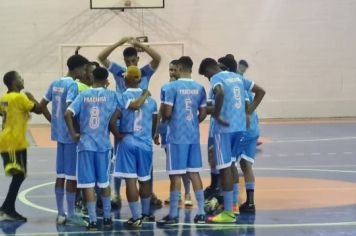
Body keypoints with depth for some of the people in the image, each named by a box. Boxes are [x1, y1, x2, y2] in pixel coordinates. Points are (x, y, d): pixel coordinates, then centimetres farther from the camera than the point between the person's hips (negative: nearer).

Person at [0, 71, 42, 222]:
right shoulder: (20, 97, -13)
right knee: (19, 176, -6)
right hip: (15, 143, -9)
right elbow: (38, 110, -11)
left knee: (18, 176, 13)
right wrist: (31, 98, 4)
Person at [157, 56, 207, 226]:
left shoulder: (172, 87, -10)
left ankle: (173, 215, 3)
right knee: (194, 173, 10)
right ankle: (201, 213, 10)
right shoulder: (199, 88, 6)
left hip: (176, 137, -5)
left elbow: (166, 113, -13)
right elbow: (203, 114, 9)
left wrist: (164, 118, 9)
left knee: (175, 175, -1)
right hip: (194, 136, 5)